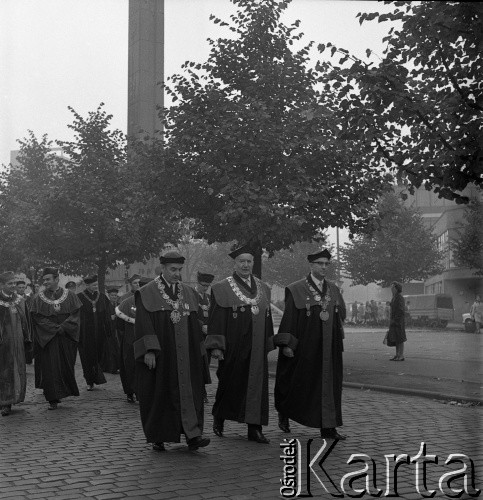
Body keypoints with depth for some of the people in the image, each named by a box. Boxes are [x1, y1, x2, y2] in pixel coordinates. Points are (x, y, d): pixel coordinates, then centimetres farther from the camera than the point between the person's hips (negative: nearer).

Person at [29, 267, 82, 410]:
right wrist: (55, 328, -16)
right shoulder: (38, 299, 1)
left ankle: (64, 391, 25)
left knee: (66, 367, 6)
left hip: (66, 338, 1)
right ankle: (53, 399, 0)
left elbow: (75, 314, -3)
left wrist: (64, 327, -16)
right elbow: (38, 318, -7)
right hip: (47, 339, -1)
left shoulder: (70, 295, 2)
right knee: (50, 368, -4)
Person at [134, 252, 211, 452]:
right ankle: (157, 437, 16)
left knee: (189, 392, -4)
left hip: (185, 356, 4)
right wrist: (148, 350, -20)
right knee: (159, 394, 3)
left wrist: (198, 352, 11)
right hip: (160, 355, -3)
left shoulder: (188, 293, 11)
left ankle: (193, 435, -8)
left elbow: (195, 325, 14)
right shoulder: (147, 293, -2)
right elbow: (143, 324, -10)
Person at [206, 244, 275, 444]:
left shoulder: (263, 288, 11)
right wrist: (215, 345, -14)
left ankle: (254, 429, 6)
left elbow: (267, 319, 14)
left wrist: (268, 344, 11)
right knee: (230, 384, 6)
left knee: (256, 385, 2)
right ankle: (218, 418, 30)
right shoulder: (222, 289, -4)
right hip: (233, 348, -4)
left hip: (256, 348, 4)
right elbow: (215, 319, -8)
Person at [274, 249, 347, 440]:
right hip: (305, 348, -4)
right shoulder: (296, 290, -6)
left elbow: (341, 315, 15)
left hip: (329, 348, 5)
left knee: (329, 385, 3)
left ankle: (328, 428, 9)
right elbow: (288, 318, -8)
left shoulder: (334, 290, 10)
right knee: (300, 385, 6)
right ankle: (284, 412, 32)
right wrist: (286, 344, -15)